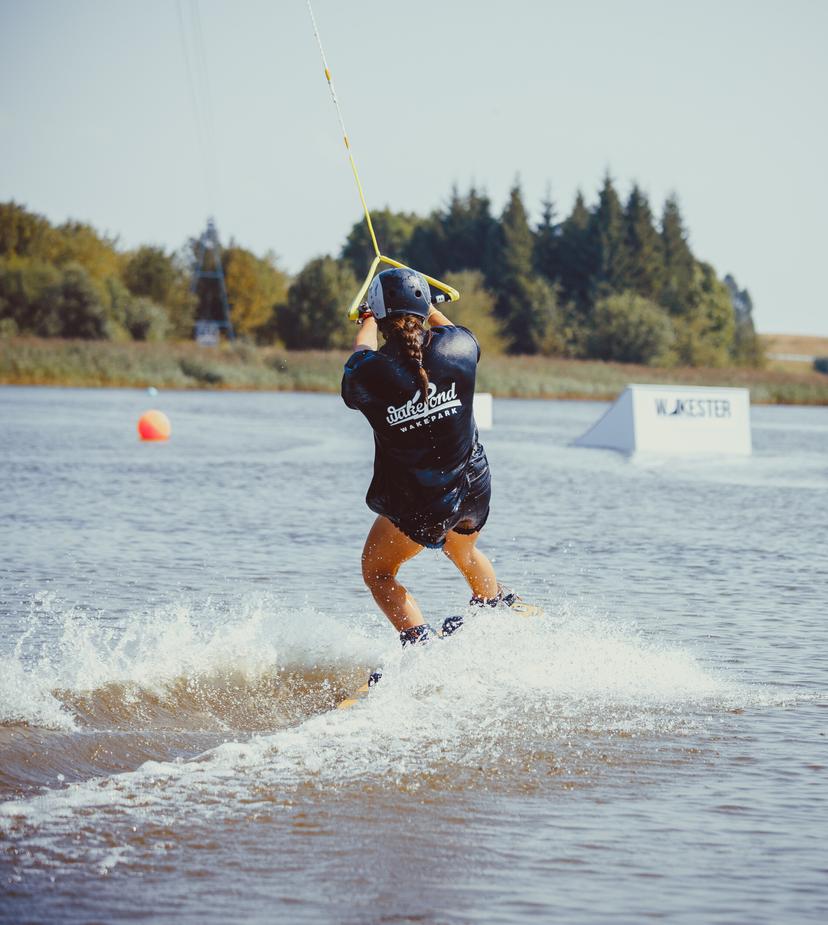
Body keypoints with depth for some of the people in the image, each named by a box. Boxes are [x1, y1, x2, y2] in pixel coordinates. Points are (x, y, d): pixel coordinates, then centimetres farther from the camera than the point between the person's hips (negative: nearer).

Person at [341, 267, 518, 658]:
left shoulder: (370, 374, -22)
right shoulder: (457, 347, -15)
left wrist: (368, 319, 25)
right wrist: (429, 308, 32)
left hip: (416, 505, -4)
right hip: (474, 488, 4)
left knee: (376, 572, 17)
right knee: (464, 552, 35)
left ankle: (419, 641, -4)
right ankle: (498, 607, 58)